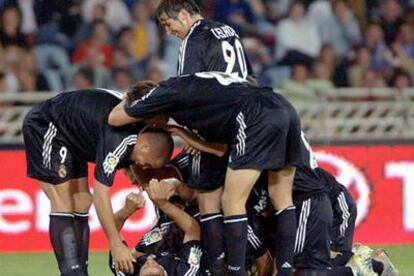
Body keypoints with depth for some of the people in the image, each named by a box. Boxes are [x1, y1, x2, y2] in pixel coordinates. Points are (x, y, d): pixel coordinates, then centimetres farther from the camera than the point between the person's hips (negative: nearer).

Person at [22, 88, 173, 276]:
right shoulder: (119, 140, -33)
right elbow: (100, 195, -32)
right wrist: (116, 245, -29)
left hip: (70, 137, 10)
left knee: (81, 203, 4)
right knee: (63, 205, -15)